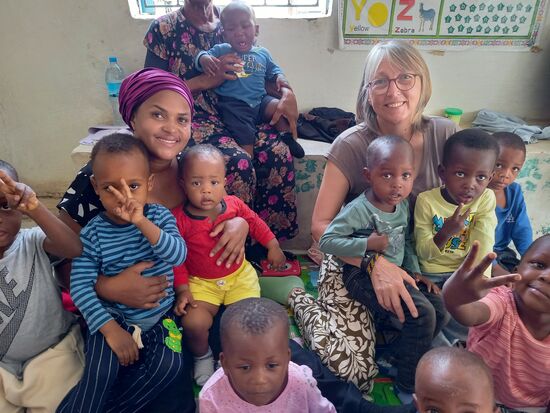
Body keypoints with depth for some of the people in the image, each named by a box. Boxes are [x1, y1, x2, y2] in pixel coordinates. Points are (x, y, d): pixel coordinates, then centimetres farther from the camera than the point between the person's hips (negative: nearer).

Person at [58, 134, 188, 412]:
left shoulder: (160, 217, -6)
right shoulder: (92, 233, -8)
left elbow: (179, 255, -22)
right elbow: (81, 285, -13)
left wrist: (142, 222, -34)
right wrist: (110, 329, -21)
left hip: (160, 315, 2)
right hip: (113, 317, -1)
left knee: (169, 364, -19)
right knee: (100, 373, -23)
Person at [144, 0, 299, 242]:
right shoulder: (164, 28, 3)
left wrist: (286, 93, -7)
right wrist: (208, 79, -15)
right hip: (197, 118, -4)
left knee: (277, 152, -26)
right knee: (238, 163, -33)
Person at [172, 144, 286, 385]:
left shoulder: (234, 205, -7)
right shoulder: (179, 218, -15)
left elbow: (254, 222, 12)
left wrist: (273, 246, 14)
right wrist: (182, 288, -13)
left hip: (239, 275, 2)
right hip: (201, 282, -2)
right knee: (193, 323, -23)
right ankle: (202, 356, 13)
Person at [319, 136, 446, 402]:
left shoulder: (403, 204, 3)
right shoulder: (359, 209, -20)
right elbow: (326, 241, -22)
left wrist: (414, 271, 6)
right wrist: (367, 244, -27)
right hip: (366, 277, -8)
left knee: (441, 310, 2)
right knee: (422, 313, -20)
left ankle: (397, 355, 19)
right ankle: (409, 386, -1)